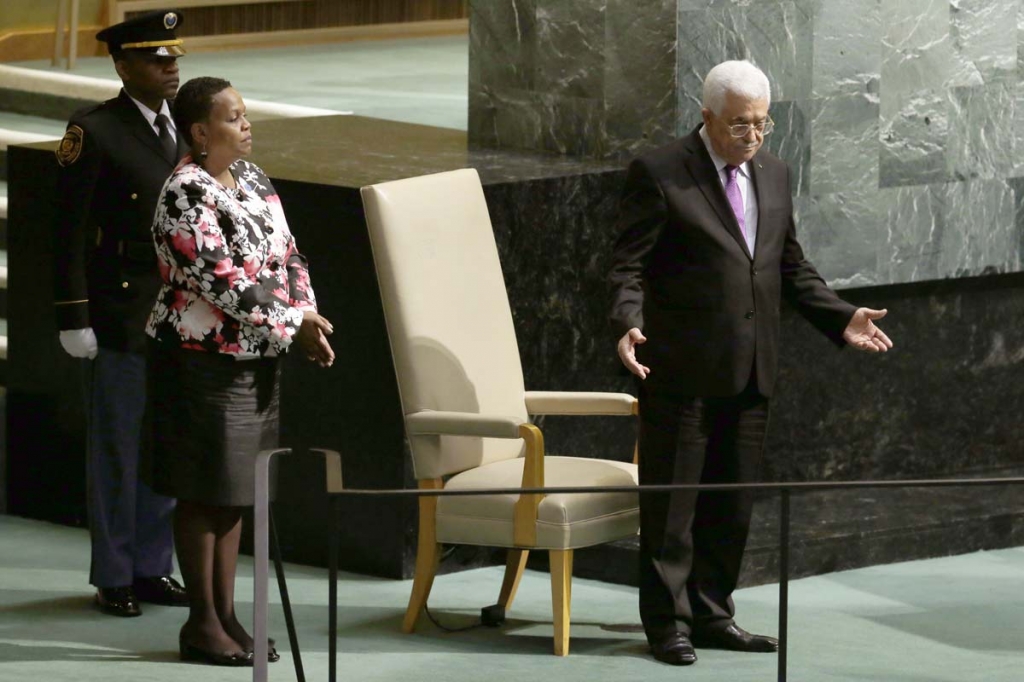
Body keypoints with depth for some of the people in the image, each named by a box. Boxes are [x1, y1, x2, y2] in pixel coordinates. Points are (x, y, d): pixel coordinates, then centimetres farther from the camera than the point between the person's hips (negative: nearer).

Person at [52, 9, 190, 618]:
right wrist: (74, 317, -13)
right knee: (118, 450, 2)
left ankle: (153, 568, 20)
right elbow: (70, 231, -10)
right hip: (122, 317, -6)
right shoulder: (95, 132, -8)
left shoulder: (184, 130, 11)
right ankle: (113, 578, 11)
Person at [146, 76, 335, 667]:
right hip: (202, 359, -8)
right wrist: (293, 323, -19)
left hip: (256, 358, 8)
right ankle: (203, 622, 8)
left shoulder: (252, 178, 9)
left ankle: (228, 612, 19)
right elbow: (222, 280, -23)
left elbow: (287, 252, 12)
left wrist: (307, 317, -4)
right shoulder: (185, 197, -17)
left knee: (235, 490, 12)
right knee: (204, 492, 0)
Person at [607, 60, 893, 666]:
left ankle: (712, 614, 21)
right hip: (683, 367, -6)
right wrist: (628, 324, -27)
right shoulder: (658, 175, -7)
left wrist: (840, 318, 7)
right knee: (672, 501, 0)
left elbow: (791, 267, 19)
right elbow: (629, 267, -10)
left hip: (751, 368, 6)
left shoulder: (774, 174, 12)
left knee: (733, 501, 11)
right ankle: (668, 622, 8)